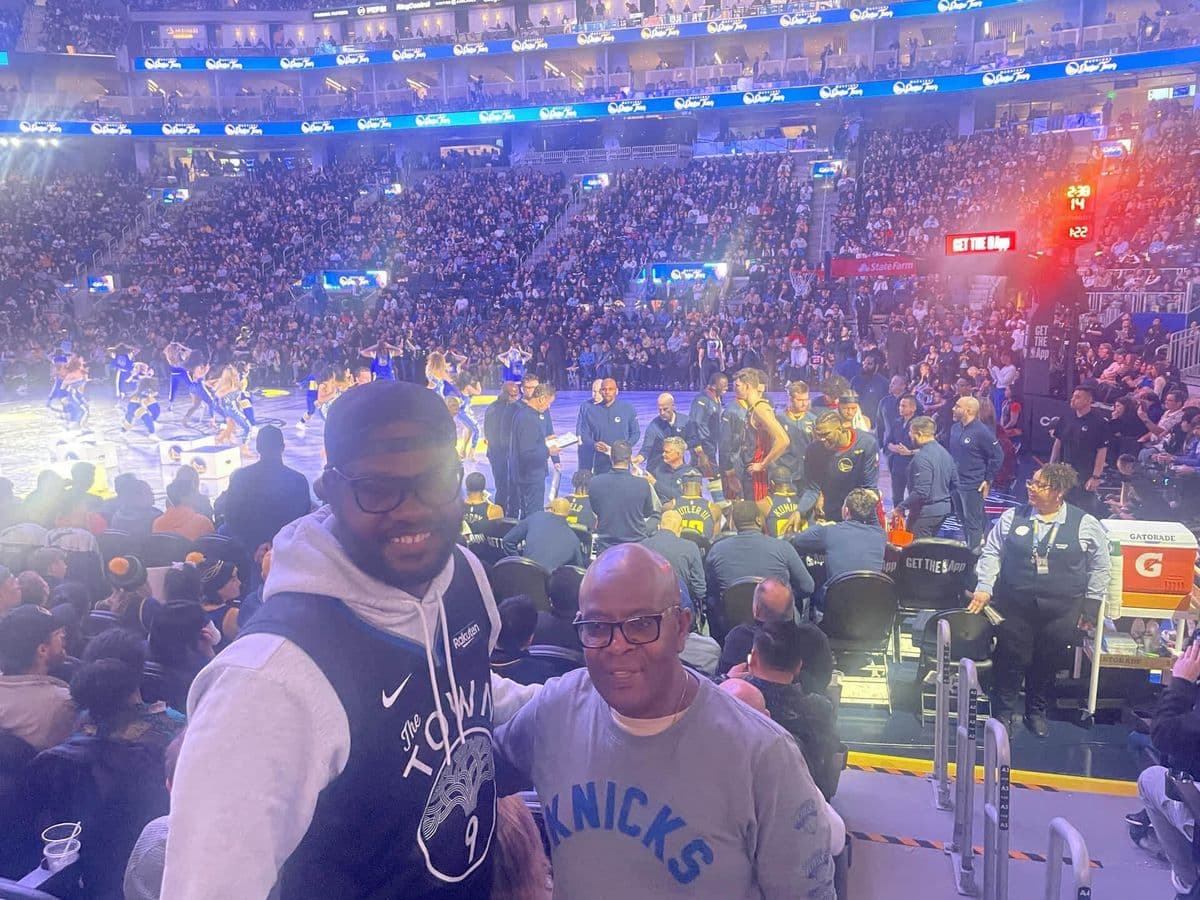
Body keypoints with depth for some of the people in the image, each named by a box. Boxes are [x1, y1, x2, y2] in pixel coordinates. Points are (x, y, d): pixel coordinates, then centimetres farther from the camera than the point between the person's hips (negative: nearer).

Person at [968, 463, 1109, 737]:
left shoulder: (1085, 525, -4)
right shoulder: (1012, 518, -1)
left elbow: (1099, 566, 5)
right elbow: (992, 553, 3)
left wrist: (1091, 604, 4)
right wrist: (984, 587, -7)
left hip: (1061, 612, 0)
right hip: (1014, 607, 0)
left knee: (1047, 663, 14)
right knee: (1011, 660, 8)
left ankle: (1037, 711, 37)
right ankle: (1003, 712, 28)